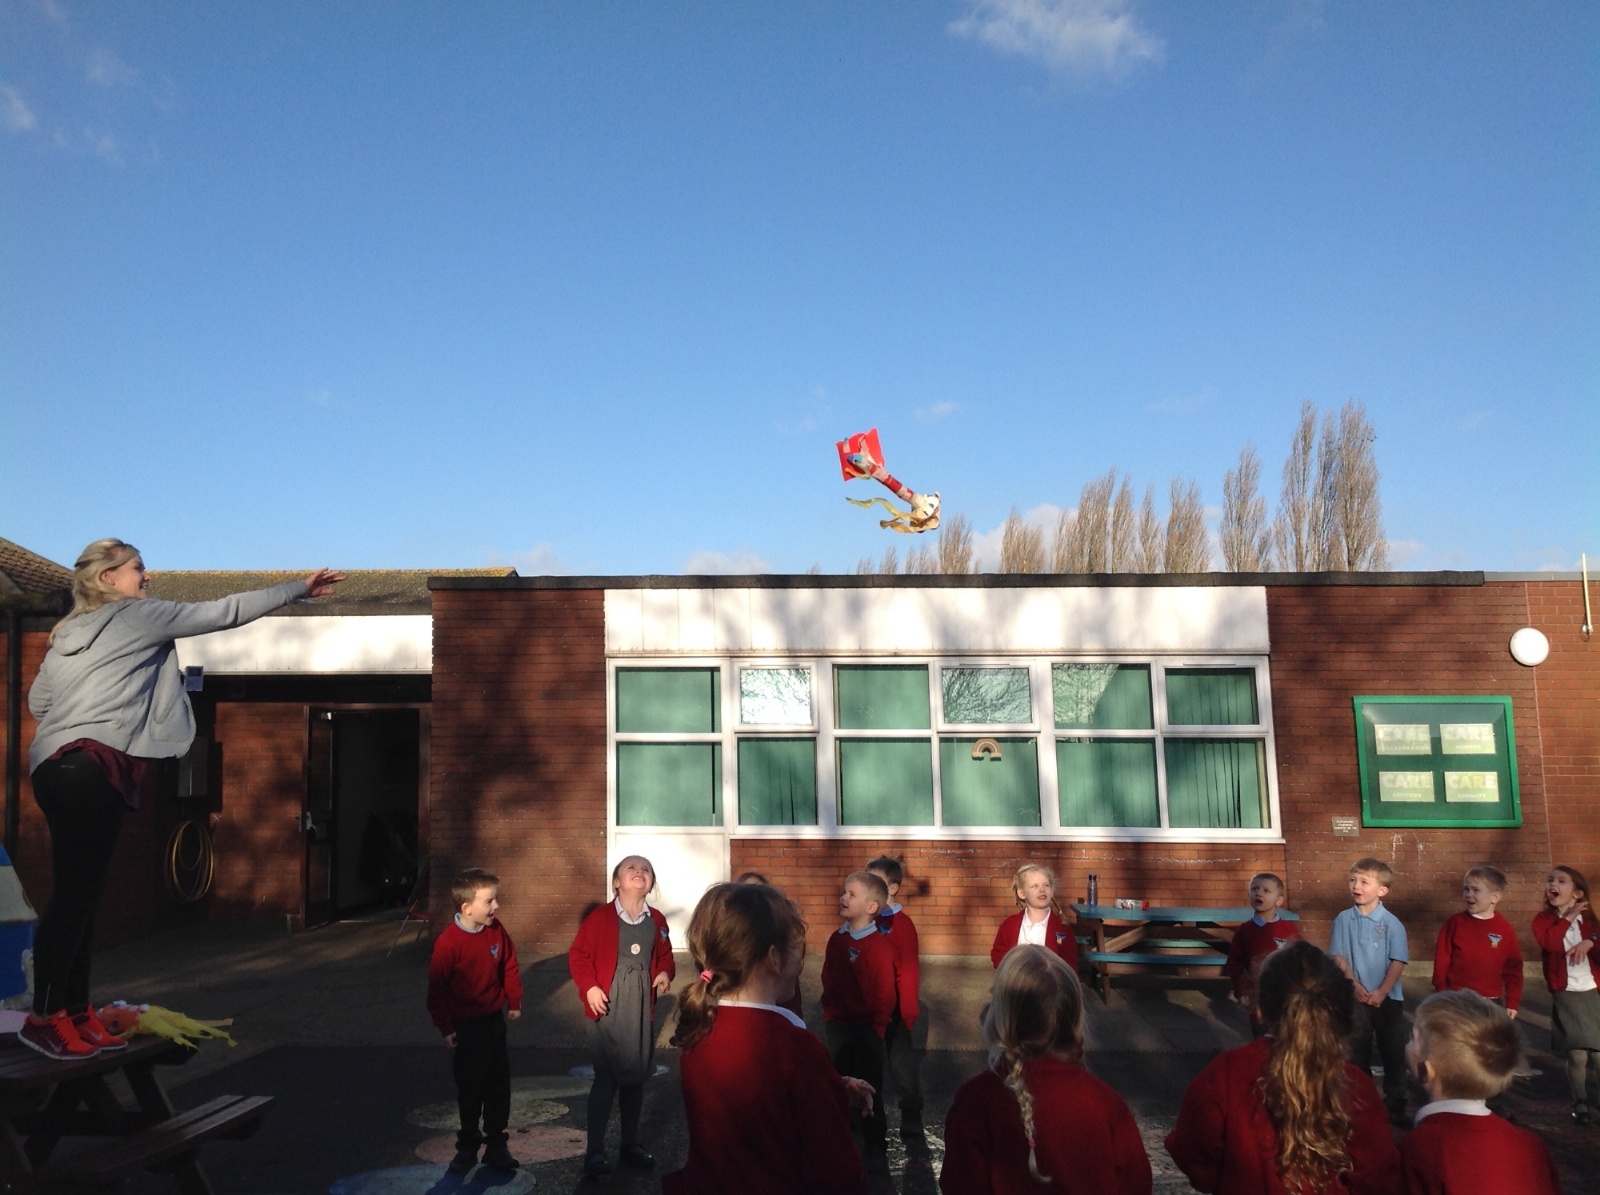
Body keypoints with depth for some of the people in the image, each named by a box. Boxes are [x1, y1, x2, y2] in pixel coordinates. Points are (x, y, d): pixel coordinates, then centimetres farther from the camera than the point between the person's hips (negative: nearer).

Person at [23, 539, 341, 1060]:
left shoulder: (68, 633, 23)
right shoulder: (139, 615, 0)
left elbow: (37, 700, 23)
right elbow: (223, 612, 3)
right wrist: (298, 589, 9)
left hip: (59, 768, 9)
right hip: (91, 767, -9)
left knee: (79, 896, 8)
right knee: (75, 895, -8)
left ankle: (75, 1014, 11)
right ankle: (46, 1017, -6)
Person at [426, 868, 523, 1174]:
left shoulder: (497, 931, -7)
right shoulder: (448, 942, -22)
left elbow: (510, 966, 7)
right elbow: (437, 988, -15)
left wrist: (514, 1002, 8)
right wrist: (446, 1027, -10)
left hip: (494, 1020, 5)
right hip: (465, 1026, -5)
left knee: (499, 1085, 11)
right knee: (470, 1086, 8)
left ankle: (496, 1145, 23)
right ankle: (468, 1145, 26)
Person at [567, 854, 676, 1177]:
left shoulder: (656, 921, 4)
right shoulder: (601, 917, -9)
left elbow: (664, 956, 15)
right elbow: (578, 954, -6)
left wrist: (665, 973, -5)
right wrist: (589, 987, -17)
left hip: (641, 1007, 4)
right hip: (607, 1007, -4)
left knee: (636, 1076, 14)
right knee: (606, 1077, -2)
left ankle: (630, 1144, 29)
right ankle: (595, 1151, 8)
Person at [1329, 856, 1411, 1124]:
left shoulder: (1391, 923, -10)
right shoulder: (1344, 919, -5)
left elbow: (1398, 961, -10)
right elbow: (1339, 957, -3)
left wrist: (1381, 992, -15)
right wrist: (1355, 986, -12)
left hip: (1388, 998, -1)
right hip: (1356, 997, 1)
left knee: (1393, 1052, 7)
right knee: (1357, 1052, 11)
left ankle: (1395, 1104, 21)